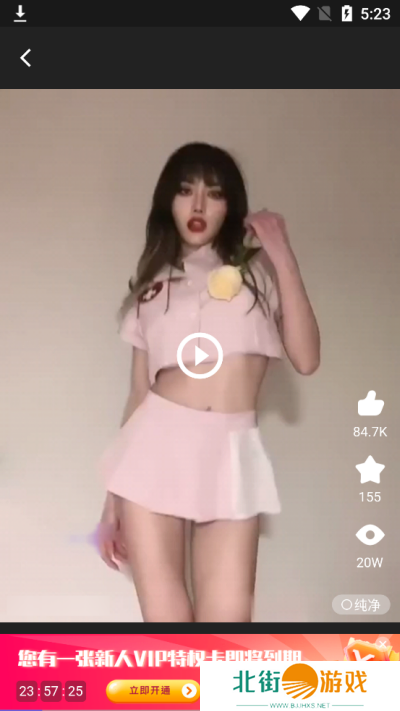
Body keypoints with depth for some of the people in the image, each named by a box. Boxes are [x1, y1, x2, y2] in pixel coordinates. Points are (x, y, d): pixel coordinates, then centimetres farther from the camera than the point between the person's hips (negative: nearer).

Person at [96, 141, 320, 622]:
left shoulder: (260, 271, 12)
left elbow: (305, 359, -3)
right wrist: (114, 497, 12)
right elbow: (138, 393, 14)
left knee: (228, 621, -8)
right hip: (156, 447, 1)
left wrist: (283, 256, -3)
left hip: (232, 456, -1)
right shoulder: (152, 287, 15)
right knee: (164, 620, -3)